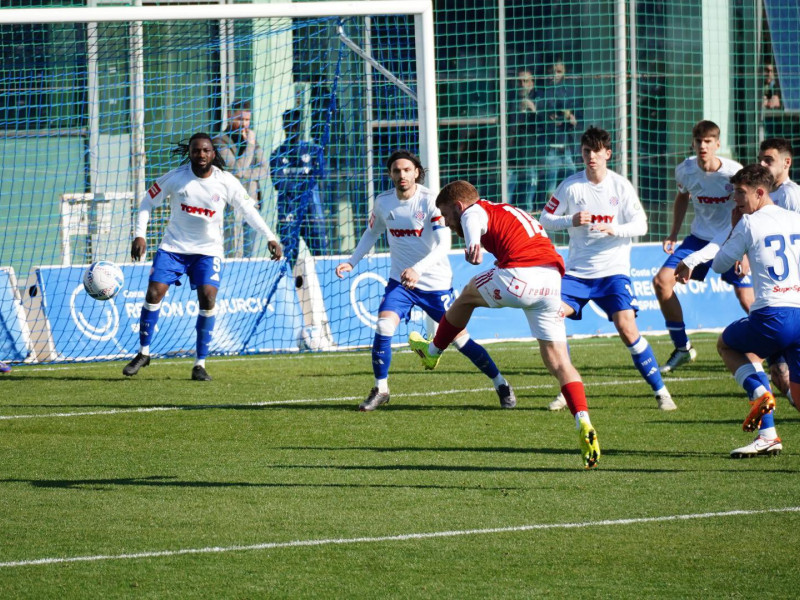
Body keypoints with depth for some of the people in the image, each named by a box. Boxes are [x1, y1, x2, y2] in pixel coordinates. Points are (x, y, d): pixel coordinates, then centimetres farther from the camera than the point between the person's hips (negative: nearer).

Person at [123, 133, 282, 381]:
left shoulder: (226, 182, -9)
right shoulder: (175, 178, -11)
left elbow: (248, 210, 1)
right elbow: (147, 203, 0)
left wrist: (270, 238, -7)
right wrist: (140, 235, -10)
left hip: (208, 250, 0)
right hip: (173, 246, 0)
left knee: (208, 297, -17)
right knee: (154, 293, -10)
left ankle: (200, 364, -7)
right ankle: (143, 353, 10)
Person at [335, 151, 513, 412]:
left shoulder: (430, 201, -18)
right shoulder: (383, 202, -3)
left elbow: (444, 244, -25)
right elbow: (372, 233, 17)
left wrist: (418, 269, -38)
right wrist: (351, 262, 6)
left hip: (435, 282, -3)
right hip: (400, 281, 3)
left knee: (460, 337, -1)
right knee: (383, 327, -18)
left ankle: (501, 384, 17)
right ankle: (380, 390, -1)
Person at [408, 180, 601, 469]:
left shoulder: (475, 210, 10)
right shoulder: (508, 211, 36)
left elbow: (473, 224, -16)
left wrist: (472, 244, -38)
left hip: (520, 277, -7)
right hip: (552, 281, 7)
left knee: (468, 295, 24)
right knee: (558, 362, 6)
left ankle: (432, 351, 43)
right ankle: (584, 425, -12)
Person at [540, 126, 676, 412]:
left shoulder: (621, 186, -2)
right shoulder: (570, 185, 0)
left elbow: (641, 225, -5)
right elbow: (545, 219, 4)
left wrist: (614, 229, -23)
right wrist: (571, 221, -15)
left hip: (613, 270, -2)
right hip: (577, 270, 2)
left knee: (626, 325, -19)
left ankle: (660, 391, -7)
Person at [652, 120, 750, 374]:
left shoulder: (733, 172, -21)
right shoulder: (685, 170, -8)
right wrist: (673, 234, 7)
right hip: (699, 238, 4)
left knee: (748, 301, -11)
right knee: (662, 281, -9)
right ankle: (682, 348, 5)